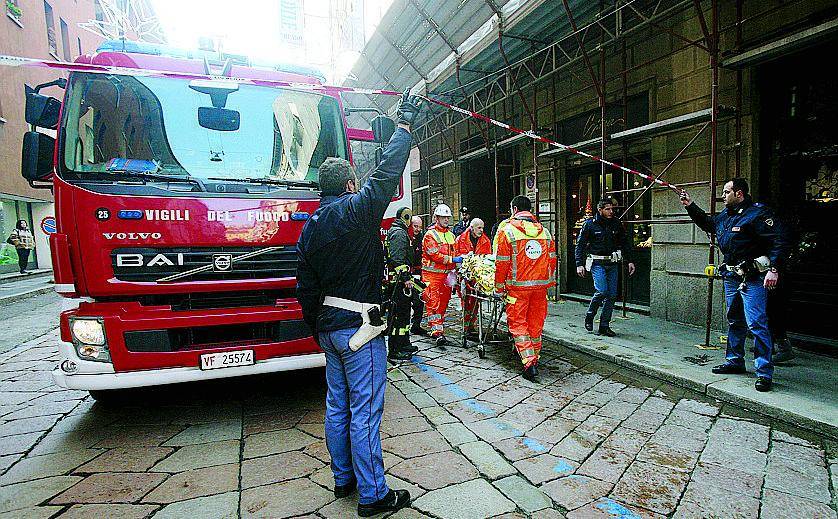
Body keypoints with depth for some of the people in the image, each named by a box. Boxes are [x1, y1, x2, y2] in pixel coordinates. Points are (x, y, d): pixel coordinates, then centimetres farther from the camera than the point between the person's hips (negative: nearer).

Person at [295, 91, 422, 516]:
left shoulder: (309, 228, 8)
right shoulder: (356, 210, -14)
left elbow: (304, 287, 11)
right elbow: (387, 172, -11)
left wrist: (317, 329, 20)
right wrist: (404, 125, 2)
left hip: (328, 327, 8)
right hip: (358, 326, -8)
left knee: (337, 406, 18)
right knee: (364, 412, 1)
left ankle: (343, 479, 34)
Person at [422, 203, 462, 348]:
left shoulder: (450, 235, 17)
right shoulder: (430, 234, -6)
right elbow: (435, 255, -16)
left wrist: (454, 269, 7)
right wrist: (452, 259, -19)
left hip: (446, 274, 7)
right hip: (432, 273, -7)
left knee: (443, 303, 10)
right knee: (433, 303, -10)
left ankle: (437, 331, 19)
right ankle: (437, 332, -13)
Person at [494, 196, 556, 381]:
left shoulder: (507, 231, -7)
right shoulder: (545, 231, 8)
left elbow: (502, 263, -7)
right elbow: (552, 260, 11)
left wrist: (499, 287, 1)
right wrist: (550, 282, 20)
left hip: (518, 285, -5)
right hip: (541, 285, 5)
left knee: (517, 323, 4)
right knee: (536, 322, 15)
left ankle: (529, 361, -6)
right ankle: (534, 357, 26)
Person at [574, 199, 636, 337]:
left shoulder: (616, 224, 9)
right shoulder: (589, 224, -3)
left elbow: (625, 243, 18)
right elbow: (580, 245, -3)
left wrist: (629, 261, 11)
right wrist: (579, 264, -11)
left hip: (612, 263, 5)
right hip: (597, 263, -5)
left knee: (612, 295, 2)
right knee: (602, 291, -18)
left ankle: (604, 326, 12)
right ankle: (589, 316, 7)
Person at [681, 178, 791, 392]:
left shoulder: (757, 213, -12)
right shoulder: (725, 215, 13)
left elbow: (779, 242, -19)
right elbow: (707, 222, 35)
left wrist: (774, 269, -26)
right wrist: (690, 206, 27)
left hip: (753, 278, -9)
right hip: (731, 277, 9)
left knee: (756, 323, -11)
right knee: (734, 321, 17)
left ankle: (764, 372, -5)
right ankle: (735, 361, 29)